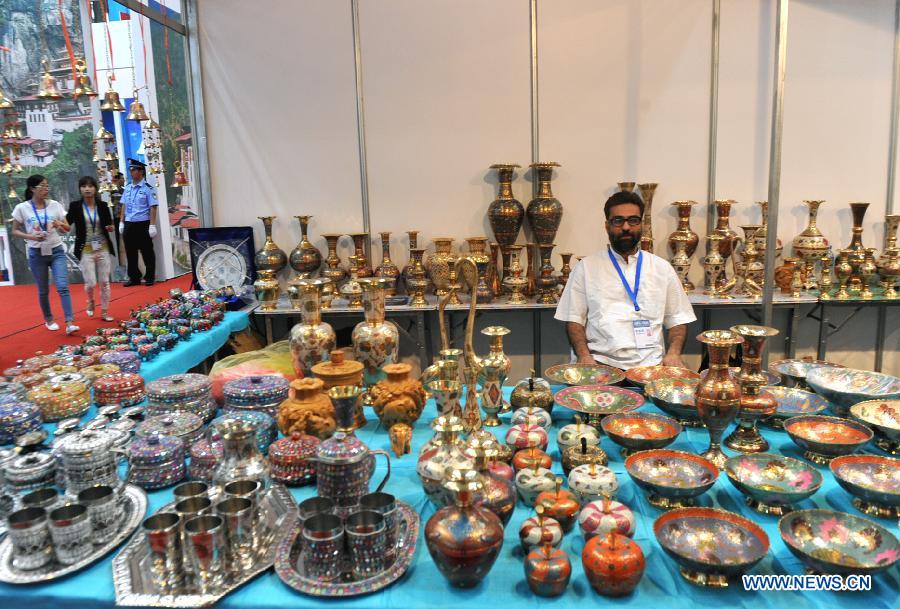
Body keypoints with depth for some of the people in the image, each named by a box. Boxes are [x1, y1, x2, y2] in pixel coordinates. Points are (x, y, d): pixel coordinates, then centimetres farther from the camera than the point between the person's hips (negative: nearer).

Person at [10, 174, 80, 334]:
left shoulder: (55, 205, 0)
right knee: (43, 290, 10)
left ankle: (70, 323, -15)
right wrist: (30, 236, -16)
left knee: (63, 287, -11)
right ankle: (48, 319, 29)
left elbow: (67, 228, 6)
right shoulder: (22, 208, -4)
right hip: (36, 253, -1)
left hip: (57, 251, 1)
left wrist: (59, 224, -16)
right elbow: (15, 231, 2)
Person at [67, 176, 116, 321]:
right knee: (91, 283, -4)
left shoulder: (102, 206, 2)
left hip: (103, 249, 2)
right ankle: (90, 301, 30)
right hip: (86, 250, -2)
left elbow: (109, 225, 9)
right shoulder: (75, 206, -3)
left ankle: (105, 312, 18)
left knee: (104, 282, 5)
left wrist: (110, 227, -14)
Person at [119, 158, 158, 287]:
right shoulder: (127, 188, 12)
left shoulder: (148, 189, -7)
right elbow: (124, 206, 16)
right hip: (129, 224, 6)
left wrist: (152, 225, -15)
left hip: (143, 224, -6)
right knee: (130, 252, 10)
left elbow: (153, 208, -10)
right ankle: (134, 278, 19)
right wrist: (121, 223, 11)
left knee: (147, 252, 3)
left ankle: (150, 278, 12)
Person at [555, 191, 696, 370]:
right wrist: (584, 356, -11)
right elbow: (574, 319, 5)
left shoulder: (662, 268, 15)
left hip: (652, 364, 3)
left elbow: (678, 319, 15)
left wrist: (674, 353, -4)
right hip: (602, 364, -2)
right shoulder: (586, 267, 9)